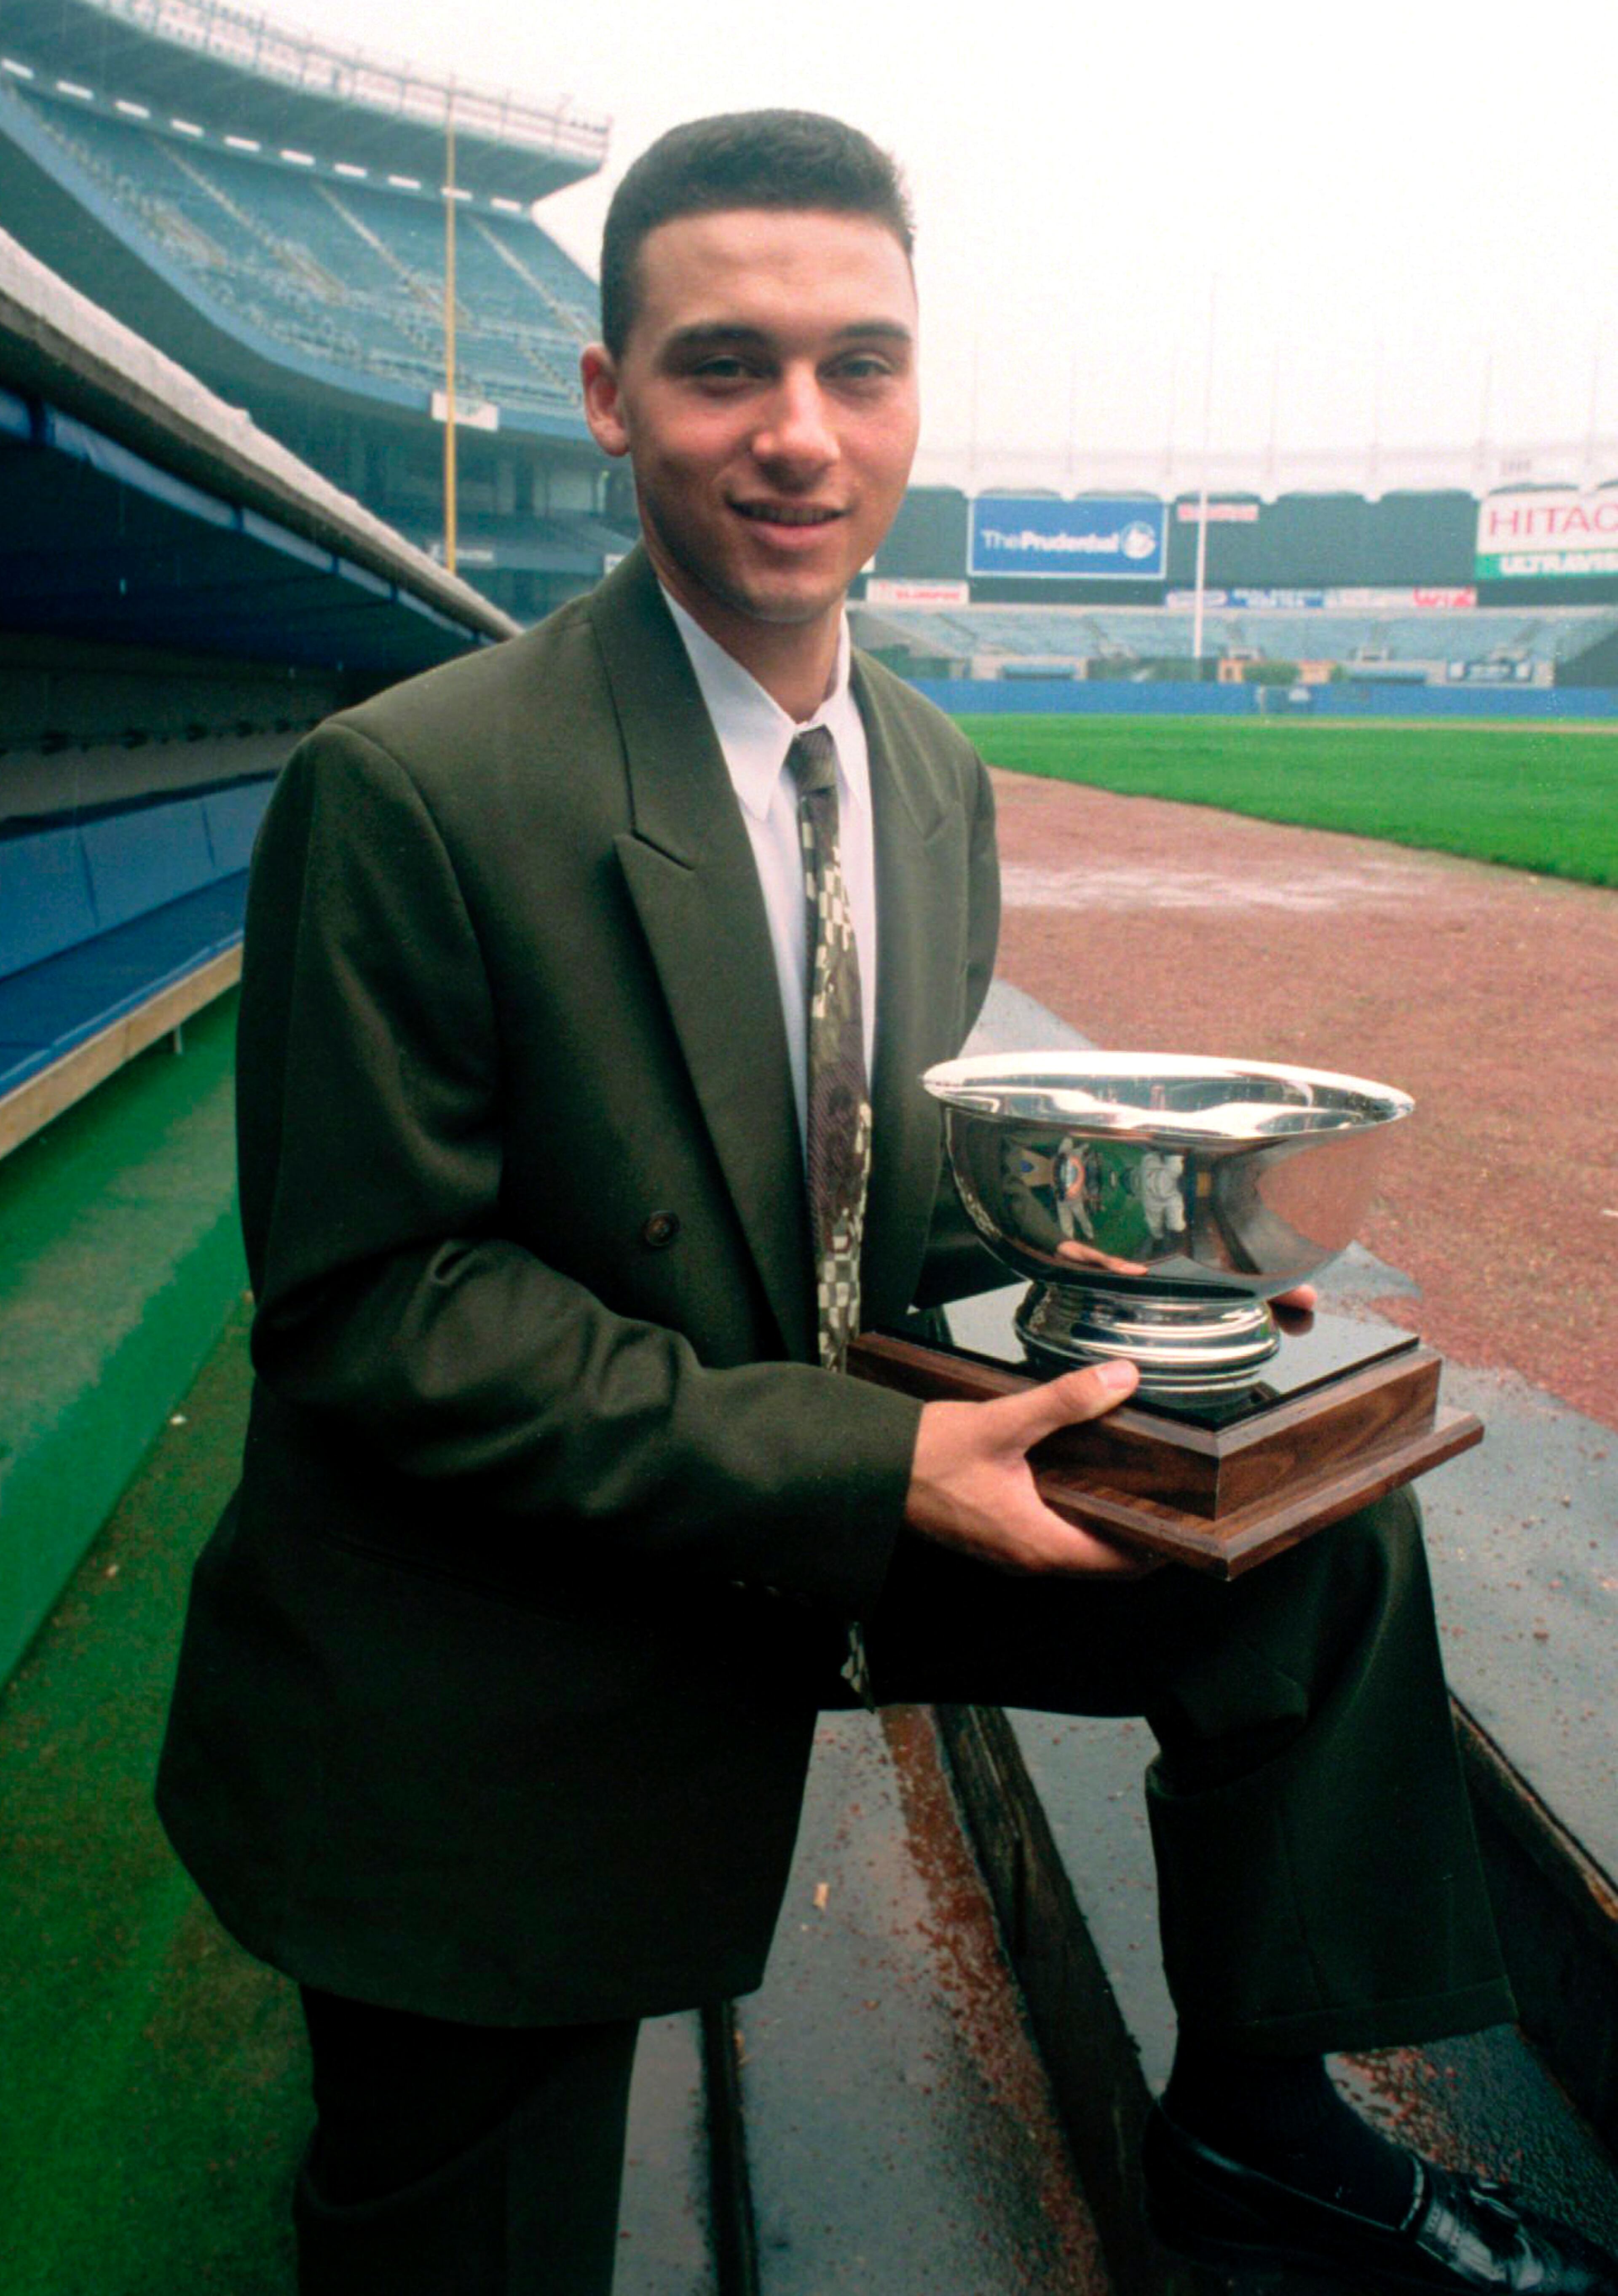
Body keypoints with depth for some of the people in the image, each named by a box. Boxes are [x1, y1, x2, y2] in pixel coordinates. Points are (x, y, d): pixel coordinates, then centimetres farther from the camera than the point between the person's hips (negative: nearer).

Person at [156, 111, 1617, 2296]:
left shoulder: (940, 778, 1)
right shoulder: (407, 791, -21)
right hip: (503, 1674, -5)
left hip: (847, 1525, 6)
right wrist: (873, 1474, -27)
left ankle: (1252, 2117, 19)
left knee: (1325, 1543, -1)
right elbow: (373, 1306, -21)